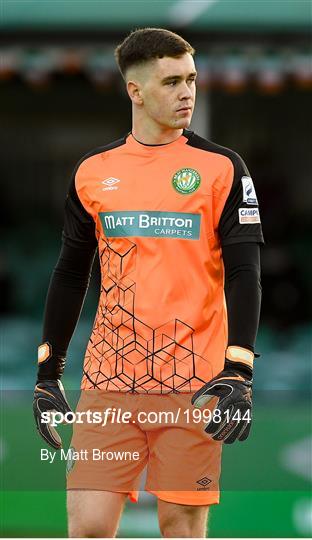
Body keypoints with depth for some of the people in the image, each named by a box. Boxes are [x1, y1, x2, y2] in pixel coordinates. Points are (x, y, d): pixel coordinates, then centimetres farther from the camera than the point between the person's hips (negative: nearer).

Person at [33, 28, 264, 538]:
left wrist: (238, 374, -15)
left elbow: (244, 274, -4)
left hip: (193, 381, -2)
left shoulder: (222, 168, 0)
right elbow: (70, 274, 17)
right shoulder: (93, 172, 8)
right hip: (109, 380, 2)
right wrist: (48, 371, 14)